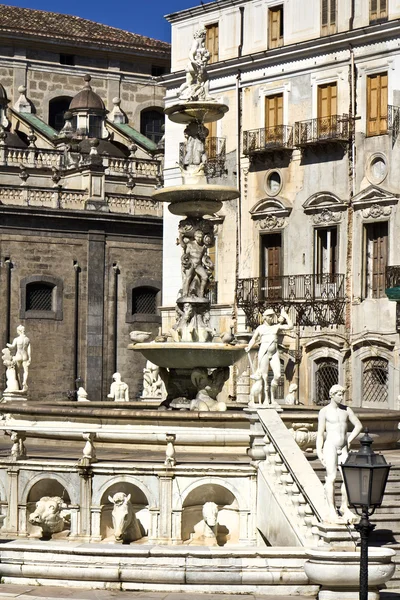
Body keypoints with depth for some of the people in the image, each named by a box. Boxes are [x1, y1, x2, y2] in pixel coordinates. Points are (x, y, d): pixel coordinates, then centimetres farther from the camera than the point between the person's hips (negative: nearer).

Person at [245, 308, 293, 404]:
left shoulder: (277, 327, 10)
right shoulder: (260, 328, 8)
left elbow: (290, 326, 2)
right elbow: (253, 339, 13)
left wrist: (285, 315, 3)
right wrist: (249, 347, -3)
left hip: (274, 353, 2)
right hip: (264, 353, -2)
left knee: (277, 375, -11)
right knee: (264, 376, -4)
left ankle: (272, 397, 6)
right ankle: (266, 398, 4)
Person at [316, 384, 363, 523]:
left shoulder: (346, 410, 9)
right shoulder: (324, 411, -3)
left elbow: (358, 425, 15)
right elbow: (320, 433, -4)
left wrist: (349, 440, 5)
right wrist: (319, 452, -9)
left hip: (343, 448, 4)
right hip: (330, 446, -4)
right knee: (331, 478, -7)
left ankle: (344, 507, 9)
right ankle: (331, 510, -4)